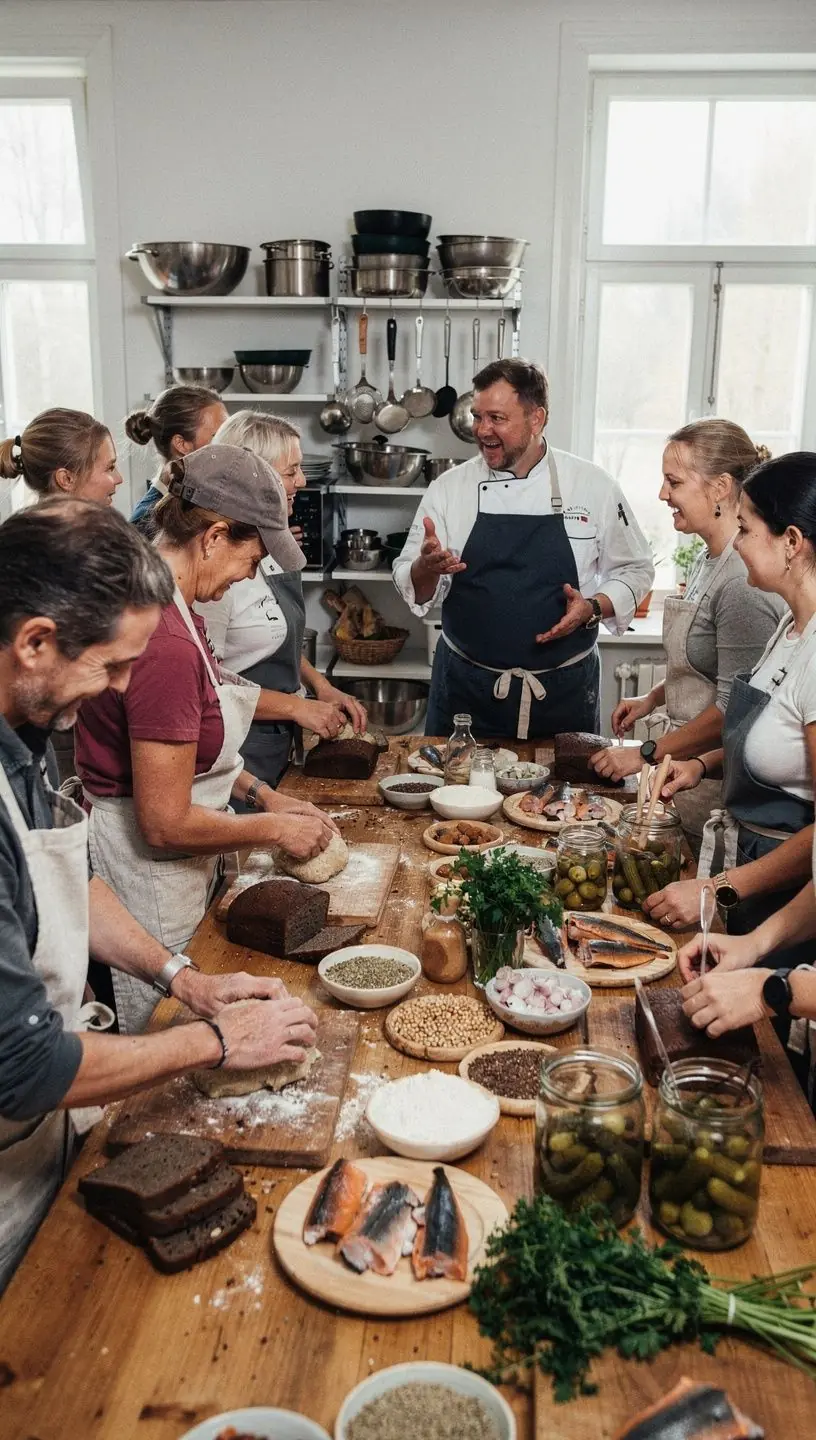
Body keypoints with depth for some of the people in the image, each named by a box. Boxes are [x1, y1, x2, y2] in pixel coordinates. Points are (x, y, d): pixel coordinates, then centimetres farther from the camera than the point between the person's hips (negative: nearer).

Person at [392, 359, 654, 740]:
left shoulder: (593, 485, -2)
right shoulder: (449, 488, 0)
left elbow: (634, 570, 6)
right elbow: (414, 588, 1)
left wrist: (593, 608, -13)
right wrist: (427, 568, -21)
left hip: (564, 690, 0)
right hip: (466, 689, 1)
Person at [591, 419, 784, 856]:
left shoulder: (744, 581, -23)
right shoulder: (709, 560, 7)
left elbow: (734, 709, -23)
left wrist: (647, 753, -15)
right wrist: (652, 698, 12)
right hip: (685, 765, 9)